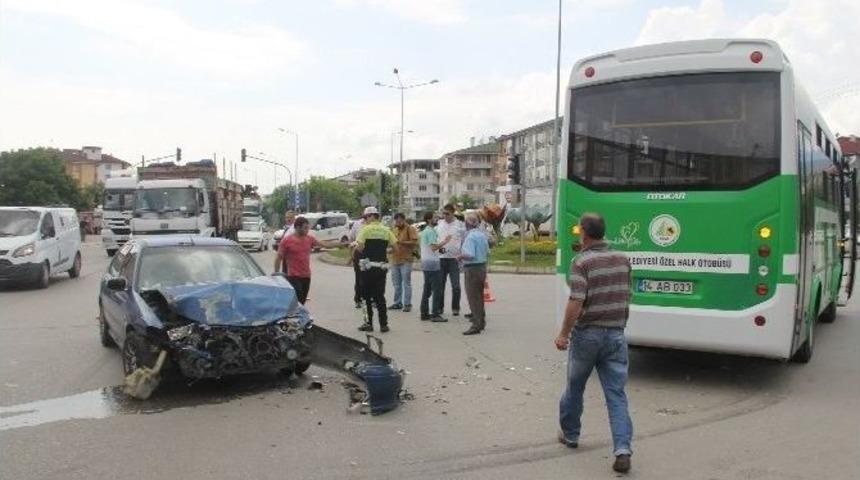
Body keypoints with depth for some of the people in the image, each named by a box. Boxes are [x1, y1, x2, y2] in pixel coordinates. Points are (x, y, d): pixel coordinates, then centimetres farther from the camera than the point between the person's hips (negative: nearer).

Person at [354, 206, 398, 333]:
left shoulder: (366, 229, -6)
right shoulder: (386, 230, 7)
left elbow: (360, 247, -16)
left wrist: (356, 247, 6)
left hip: (368, 266, -4)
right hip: (382, 266, 4)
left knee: (367, 295, 7)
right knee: (380, 295, 10)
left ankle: (369, 323, 8)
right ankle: (383, 324, 8)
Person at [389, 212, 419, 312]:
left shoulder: (410, 229, -4)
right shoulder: (394, 229, 17)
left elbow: (414, 242, -14)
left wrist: (402, 242, -20)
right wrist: (390, 248, 7)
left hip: (405, 260, -7)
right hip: (395, 259, 7)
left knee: (406, 283, -5)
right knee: (396, 283, 11)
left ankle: (407, 304, -1)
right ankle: (398, 302, 19)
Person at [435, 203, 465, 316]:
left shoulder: (460, 225, -1)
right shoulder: (439, 224, 8)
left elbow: (464, 241, 0)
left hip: (454, 258, -3)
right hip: (441, 258, 3)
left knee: (455, 285, 0)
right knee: (440, 284, 9)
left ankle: (455, 308, 11)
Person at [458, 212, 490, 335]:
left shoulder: (470, 236, -20)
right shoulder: (482, 234, 8)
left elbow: (470, 255, -28)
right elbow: (487, 252, 15)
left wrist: (460, 256, -11)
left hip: (472, 269, -9)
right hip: (482, 266, 9)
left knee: (473, 298, -3)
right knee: (479, 296, 19)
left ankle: (476, 326, -3)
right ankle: (481, 322, 29)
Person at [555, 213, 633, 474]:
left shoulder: (582, 261, -13)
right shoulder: (622, 259, 5)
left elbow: (576, 302, -21)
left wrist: (563, 334, -13)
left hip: (587, 334, -4)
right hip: (616, 335, 4)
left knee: (575, 387, 16)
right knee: (616, 393, 3)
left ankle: (570, 434, 33)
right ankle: (622, 449, -9)